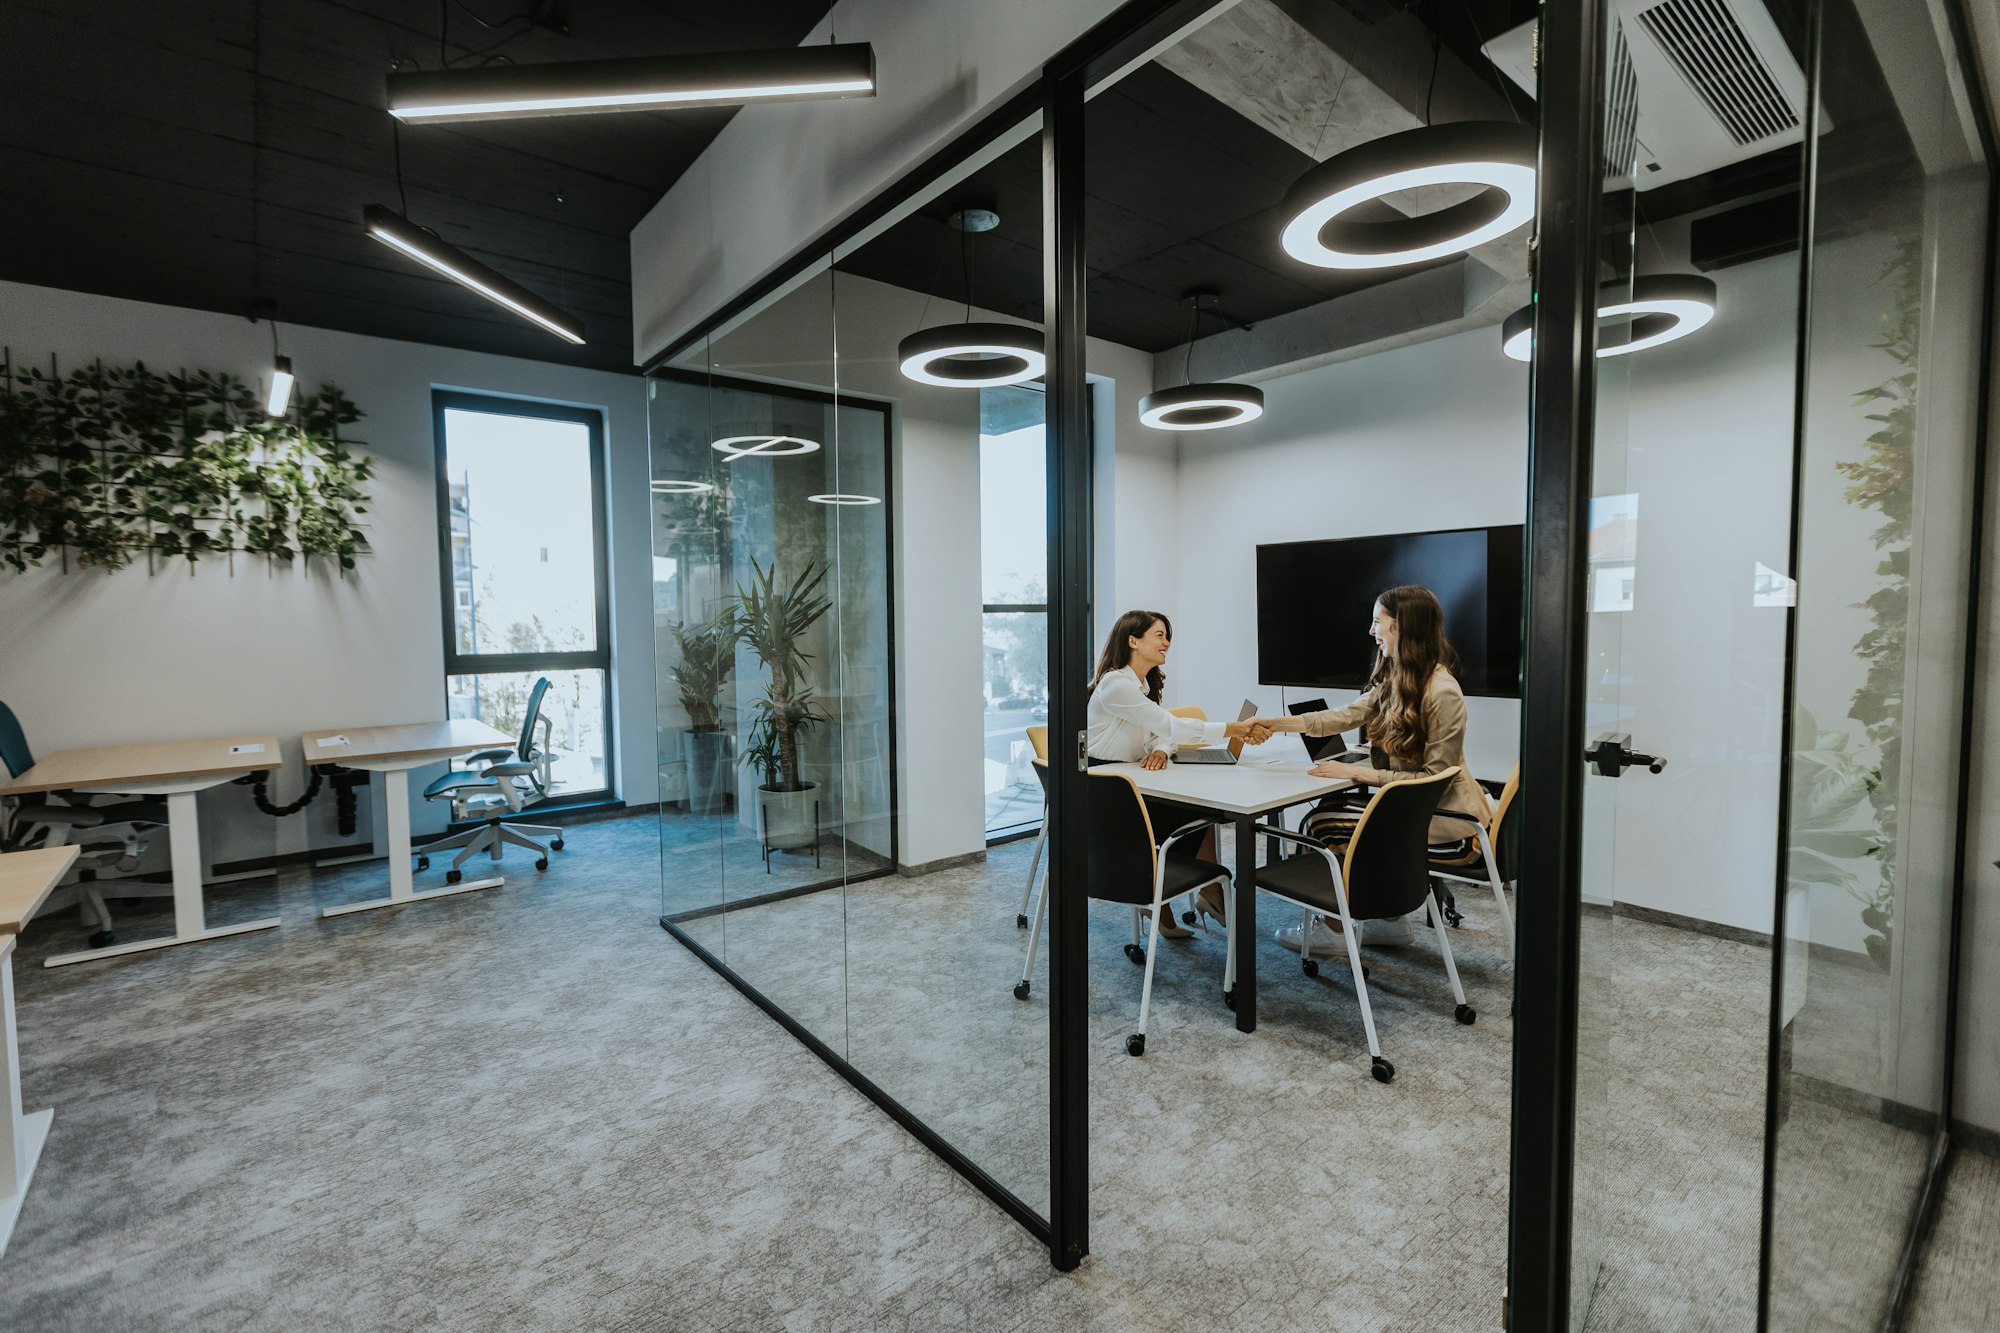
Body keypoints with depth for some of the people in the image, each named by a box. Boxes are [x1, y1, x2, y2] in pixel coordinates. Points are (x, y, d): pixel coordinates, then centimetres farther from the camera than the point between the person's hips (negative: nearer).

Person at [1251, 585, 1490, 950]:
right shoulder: (1394, 681, 4)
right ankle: (1391, 920, 17)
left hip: (1441, 813, -9)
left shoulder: (1442, 693, -24)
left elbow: (1435, 777, -23)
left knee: (1320, 825, -12)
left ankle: (1334, 929, 11)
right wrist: (1276, 724, -1)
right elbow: (1346, 716, 5)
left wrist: (1359, 773, -24)